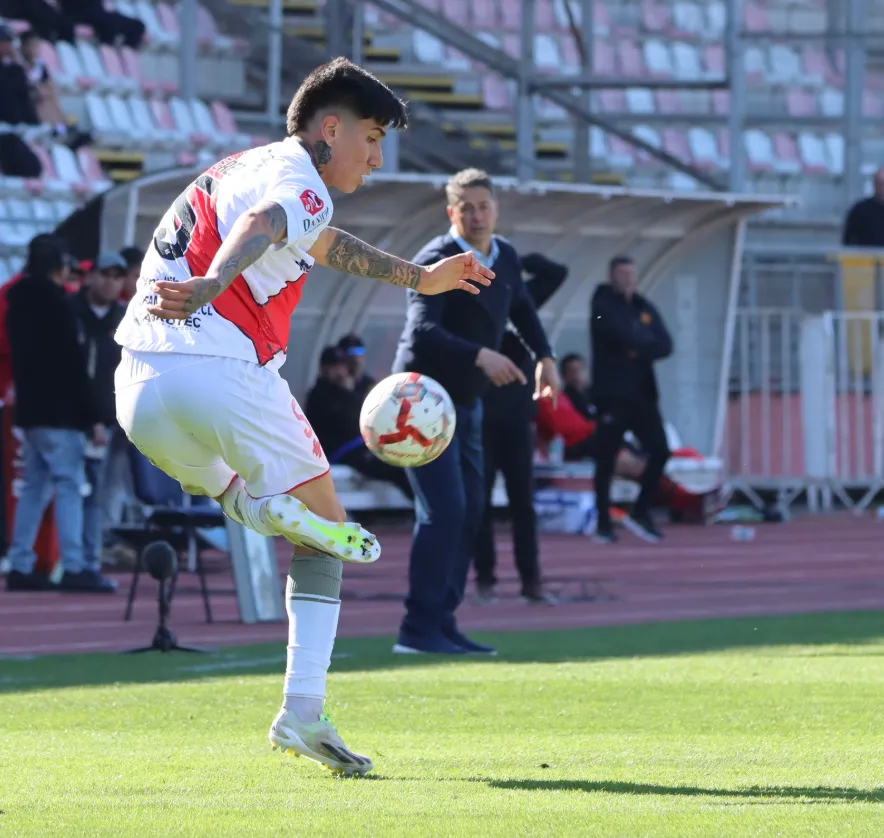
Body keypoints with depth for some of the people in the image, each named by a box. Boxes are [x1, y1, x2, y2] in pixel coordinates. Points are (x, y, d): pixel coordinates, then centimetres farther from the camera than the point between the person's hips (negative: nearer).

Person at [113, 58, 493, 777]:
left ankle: (256, 503, -6)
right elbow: (261, 226, -28)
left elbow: (326, 245, 47)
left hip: (139, 384, 8)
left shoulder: (246, 167, 28)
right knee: (325, 537, 7)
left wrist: (420, 278, 58)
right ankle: (303, 712, -4)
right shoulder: (299, 183, -2)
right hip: (221, 373, -8)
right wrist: (212, 284, -48)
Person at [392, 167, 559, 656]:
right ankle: (419, 629, -16)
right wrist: (481, 355, -44)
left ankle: (442, 624, 13)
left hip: (467, 404, 8)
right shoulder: (436, 262, -18)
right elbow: (421, 329, -33)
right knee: (443, 511, -17)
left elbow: (520, 308, 28)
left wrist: (545, 357, 15)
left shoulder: (505, 258, 6)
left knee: (468, 514, 8)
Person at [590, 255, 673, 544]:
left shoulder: (644, 308, 16)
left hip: (642, 393, 5)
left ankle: (640, 512, 11)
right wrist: (647, 341, -5)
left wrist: (639, 349, -13)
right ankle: (604, 523, 4)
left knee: (659, 452, -4)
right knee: (606, 458, -4)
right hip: (612, 394, -5)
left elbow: (665, 345, 3)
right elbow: (623, 335, -19)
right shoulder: (603, 306, -1)